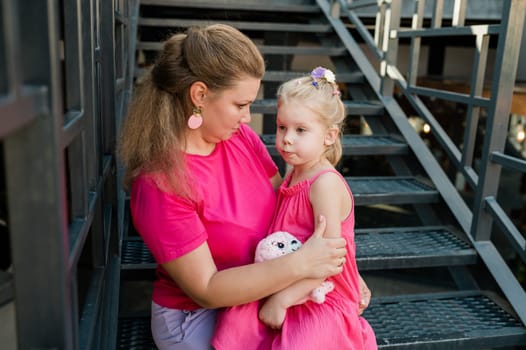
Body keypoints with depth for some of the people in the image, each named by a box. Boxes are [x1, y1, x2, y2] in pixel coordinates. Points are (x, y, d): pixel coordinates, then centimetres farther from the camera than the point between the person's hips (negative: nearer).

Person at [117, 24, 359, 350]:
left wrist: (343, 268, -9)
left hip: (260, 294, 6)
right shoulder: (160, 184, -25)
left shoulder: (241, 137, -7)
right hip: (197, 319, -6)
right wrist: (300, 264, -29)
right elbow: (205, 290, -23)